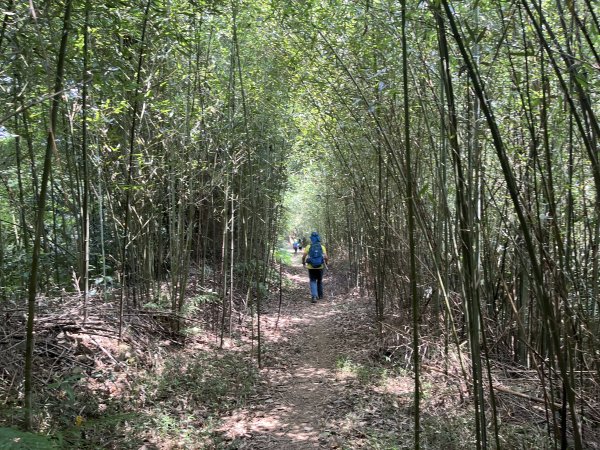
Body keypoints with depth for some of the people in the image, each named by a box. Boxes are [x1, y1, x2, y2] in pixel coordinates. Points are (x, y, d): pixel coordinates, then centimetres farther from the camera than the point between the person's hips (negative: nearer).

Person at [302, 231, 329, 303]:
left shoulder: (308, 247, -4)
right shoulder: (322, 247, -3)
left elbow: (303, 256, -8)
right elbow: (326, 257, -8)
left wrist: (303, 263, 10)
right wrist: (326, 263, 11)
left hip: (311, 267, -1)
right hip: (320, 267, 1)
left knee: (313, 282, 6)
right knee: (319, 281, 21)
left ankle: (314, 296, -12)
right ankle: (320, 295, 31)